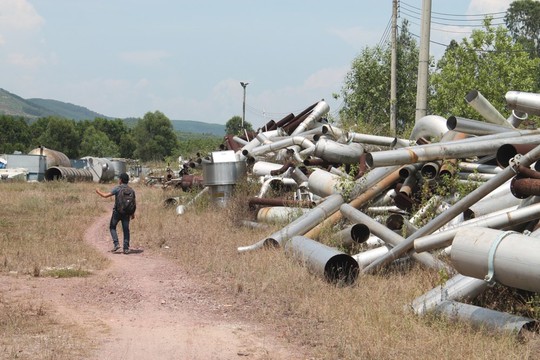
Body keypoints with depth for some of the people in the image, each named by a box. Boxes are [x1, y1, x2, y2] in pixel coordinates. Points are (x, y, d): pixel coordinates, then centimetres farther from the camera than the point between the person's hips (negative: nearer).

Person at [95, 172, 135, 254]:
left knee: (112, 227, 13)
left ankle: (116, 244, -1)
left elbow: (106, 195, -9)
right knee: (126, 229, 7)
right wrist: (133, 213, 13)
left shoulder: (117, 188, -8)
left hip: (117, 211, -4)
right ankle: (126, 248, 3)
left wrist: (99, 191, 8)